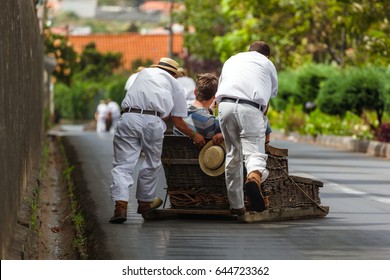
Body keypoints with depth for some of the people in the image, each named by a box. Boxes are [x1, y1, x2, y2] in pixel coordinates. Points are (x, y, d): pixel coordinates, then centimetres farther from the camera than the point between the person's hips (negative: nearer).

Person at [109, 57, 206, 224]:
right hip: (153, 122, -1)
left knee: (123, 164, -1)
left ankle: (121, 205, -17)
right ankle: (145, 202, 33)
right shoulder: (174, 85, 23)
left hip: (129, 117, 1)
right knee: (152, 164, 20)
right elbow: (178, 122, 20)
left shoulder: (144, 73, 30)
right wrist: (194, 135, 36)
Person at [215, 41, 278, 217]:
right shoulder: (267, 64, 24)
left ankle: (236, 205, 14)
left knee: (233, 154, 13)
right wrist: (262, 121, 37)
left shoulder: (232, 60, 34)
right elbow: (269, 98, 24)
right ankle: (254, 178, -42)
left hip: (225, 104, 3)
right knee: (254, 152, -8)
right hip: (250, 107, -3)